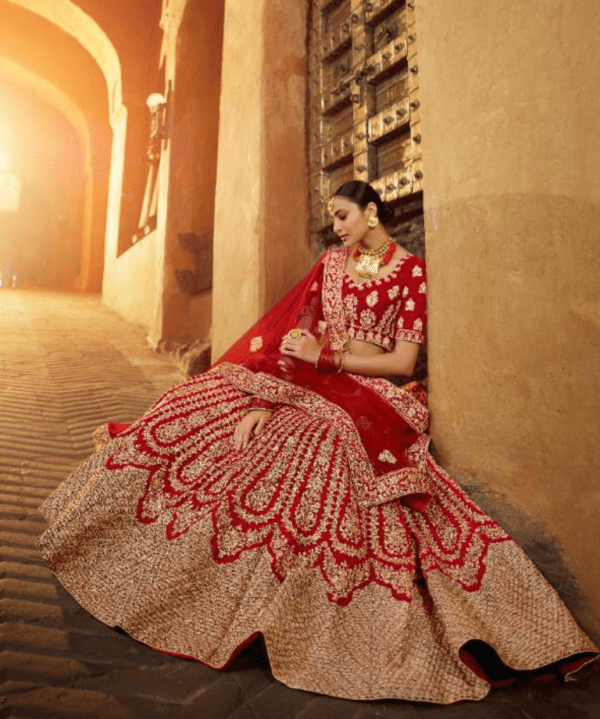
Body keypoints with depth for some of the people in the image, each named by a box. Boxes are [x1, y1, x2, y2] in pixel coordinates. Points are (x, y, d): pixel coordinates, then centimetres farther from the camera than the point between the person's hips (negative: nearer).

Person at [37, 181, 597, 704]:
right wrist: (264, 397, -8)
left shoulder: (411, 271, 0)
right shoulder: (331, 263, 14)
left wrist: (327, 356, -12)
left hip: (366, 396, -4)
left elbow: (403, 363, -7)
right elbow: (292, 331, 5)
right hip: (306, 385, 5)